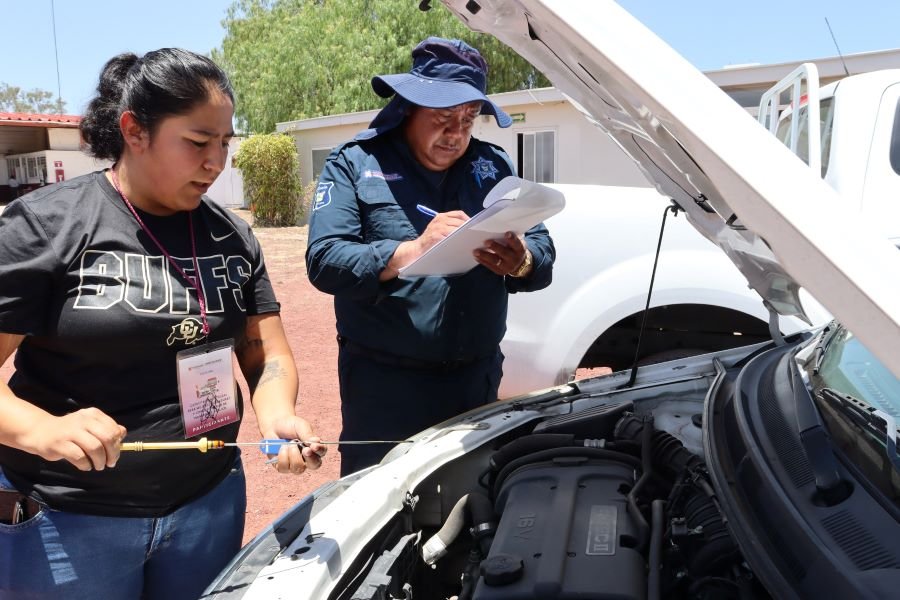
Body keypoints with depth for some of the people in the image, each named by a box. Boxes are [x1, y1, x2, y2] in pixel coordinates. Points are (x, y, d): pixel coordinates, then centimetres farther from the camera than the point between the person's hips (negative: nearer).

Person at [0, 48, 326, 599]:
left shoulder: (232, 236, 2)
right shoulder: (44, 226, -11)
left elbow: (268, 356, 3)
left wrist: (278, 417, -16)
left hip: (208, 501, 4)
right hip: (66, 521, -3)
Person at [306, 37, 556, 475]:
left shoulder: (494, 166, 7)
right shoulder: (353, 164, -3)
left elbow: (544, 253, 3)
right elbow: (323, 261, -15)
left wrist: (521, 263, -21)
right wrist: (414, 250, -28)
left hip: (477, 378, 4)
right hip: (384, 382, -3)